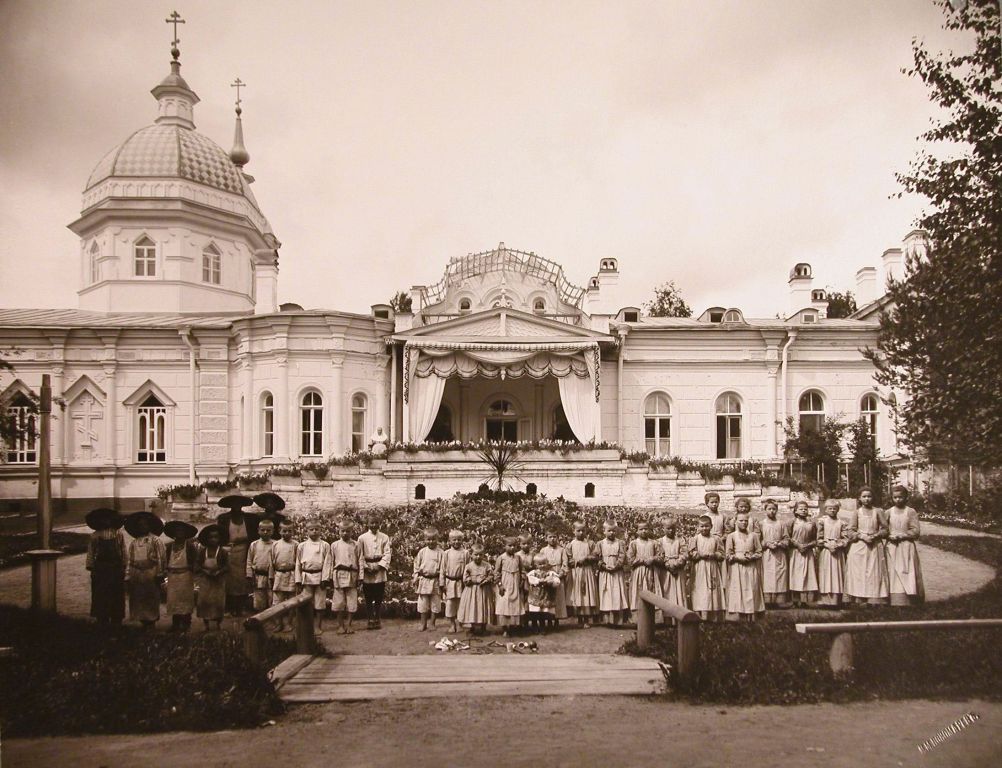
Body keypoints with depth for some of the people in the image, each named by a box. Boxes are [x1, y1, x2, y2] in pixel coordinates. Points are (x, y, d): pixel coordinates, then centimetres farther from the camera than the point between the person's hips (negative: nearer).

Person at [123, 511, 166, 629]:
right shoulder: (133, 543, 15)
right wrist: (127, 577, 5)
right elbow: (129, 560, 12)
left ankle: (151, 624, 8)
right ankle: (144, 623, 18)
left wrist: (159, 574, -11)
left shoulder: (155, 540, 0)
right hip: (136, 574, 5)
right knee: (137, 600, 7)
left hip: (150, 574, -5)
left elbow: (161, 558, -5)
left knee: (151, 600, -1)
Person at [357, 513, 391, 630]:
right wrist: (366, 567, -10)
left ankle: (377, 619, 14)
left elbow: (387, 554, 0)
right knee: (368, 598, 4)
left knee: (379, 598, 3)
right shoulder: (362, 538, 2)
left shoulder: (384, 537, 4)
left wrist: (379, 566, -11)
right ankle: (370, 620, 13)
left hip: (380, 571, 0)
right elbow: (360, 555, 0)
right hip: (367, 571, 0)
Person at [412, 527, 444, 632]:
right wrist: (415, 578, 1)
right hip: (423, 581, 1)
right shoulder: (422, 552, 2)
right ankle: (423, 624, 18)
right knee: (423, 603, 7)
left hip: (435, 581, -1)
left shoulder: (441, 553, -4)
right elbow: (417, 565, 7)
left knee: (435, 604, 6)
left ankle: (432, 623, 19)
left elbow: (442, 568, -3)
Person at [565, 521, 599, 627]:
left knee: (588, 594, 1)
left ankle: (587, 619, 12)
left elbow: (595, 557, -1)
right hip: (575, 573, 0)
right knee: (576, 595, 2)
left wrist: (587, 558, -15)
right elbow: (568, 559, -1)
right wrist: (576, 562, -15)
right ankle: (579, 619, 14)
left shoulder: (590, 543, 3)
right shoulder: (570, 544, 2)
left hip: (588, 572, 0)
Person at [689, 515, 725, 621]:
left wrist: (713, 555, -13)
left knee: (714, 593, 1)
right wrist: (701, 555, -15)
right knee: (700, 594, -5)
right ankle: (701, 619, -3)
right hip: (699, 570, -1)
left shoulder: (716, 539, 5)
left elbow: (722, 555, 4)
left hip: (713, 570, 1)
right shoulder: (695, 538, 3)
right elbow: (691, 554, -2)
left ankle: (714, 619, 7)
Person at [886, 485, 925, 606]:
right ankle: (896, 602, 0)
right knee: (894, 576, -1)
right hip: (892, 549, 2)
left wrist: (900, 536, -12)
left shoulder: (911, 512, 0)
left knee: (908, 576, -3)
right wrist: (890, 537, -14)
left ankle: (910, 603, 0)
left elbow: (915, 532, -6)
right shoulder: (888, 512, 7)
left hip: (907, 548, -2)